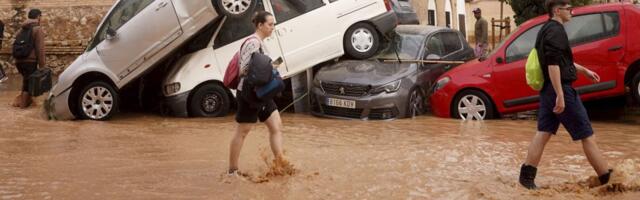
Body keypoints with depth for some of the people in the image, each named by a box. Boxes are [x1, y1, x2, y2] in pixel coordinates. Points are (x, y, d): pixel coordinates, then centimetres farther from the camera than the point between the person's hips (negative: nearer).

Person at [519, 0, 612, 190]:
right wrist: (560, 96, -28)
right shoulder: (556, 31, -16)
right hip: (561, 88, -10)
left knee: (543, 132, 9)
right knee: (587, 135, -1)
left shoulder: (546, 29, 15)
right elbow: (553, 64, -26)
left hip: (546, 89, 10)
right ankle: (607, 178, 6)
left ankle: (527, 175, 5)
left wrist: (584, 70, 35)